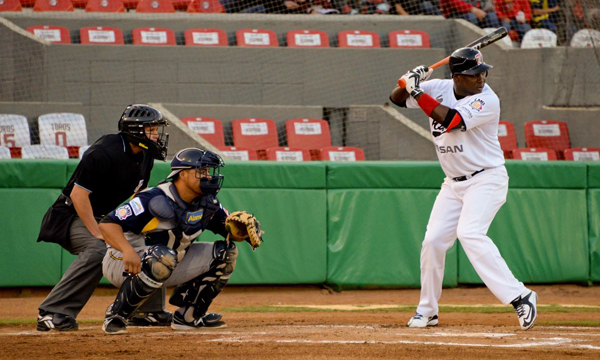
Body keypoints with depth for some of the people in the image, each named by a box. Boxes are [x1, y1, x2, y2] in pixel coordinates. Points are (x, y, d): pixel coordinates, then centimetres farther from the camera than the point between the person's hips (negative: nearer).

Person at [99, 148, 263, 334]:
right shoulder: (156, 200, -25)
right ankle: (116, 315, -24)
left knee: (225, 253, 1)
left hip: (167, 268, 8)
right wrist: (128, 251, -48)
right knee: (164, 258, -40)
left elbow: (232, 233, 6)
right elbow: (108, 224, -31)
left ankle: (188, 316, 7)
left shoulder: (207, 203, -1)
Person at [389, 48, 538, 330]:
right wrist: (411, 83, -14)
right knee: (433, 241, 2)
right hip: (454, 183, 7)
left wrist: (419, 93, -27)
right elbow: (397, 98, 7)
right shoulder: (440, 89, 0)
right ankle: (427, 311, 19)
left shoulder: (487, 100, -18)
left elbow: (452, 121, -31)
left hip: (486, 180, -7)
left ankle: (519, 297, -28)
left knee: (469, 233, -25)